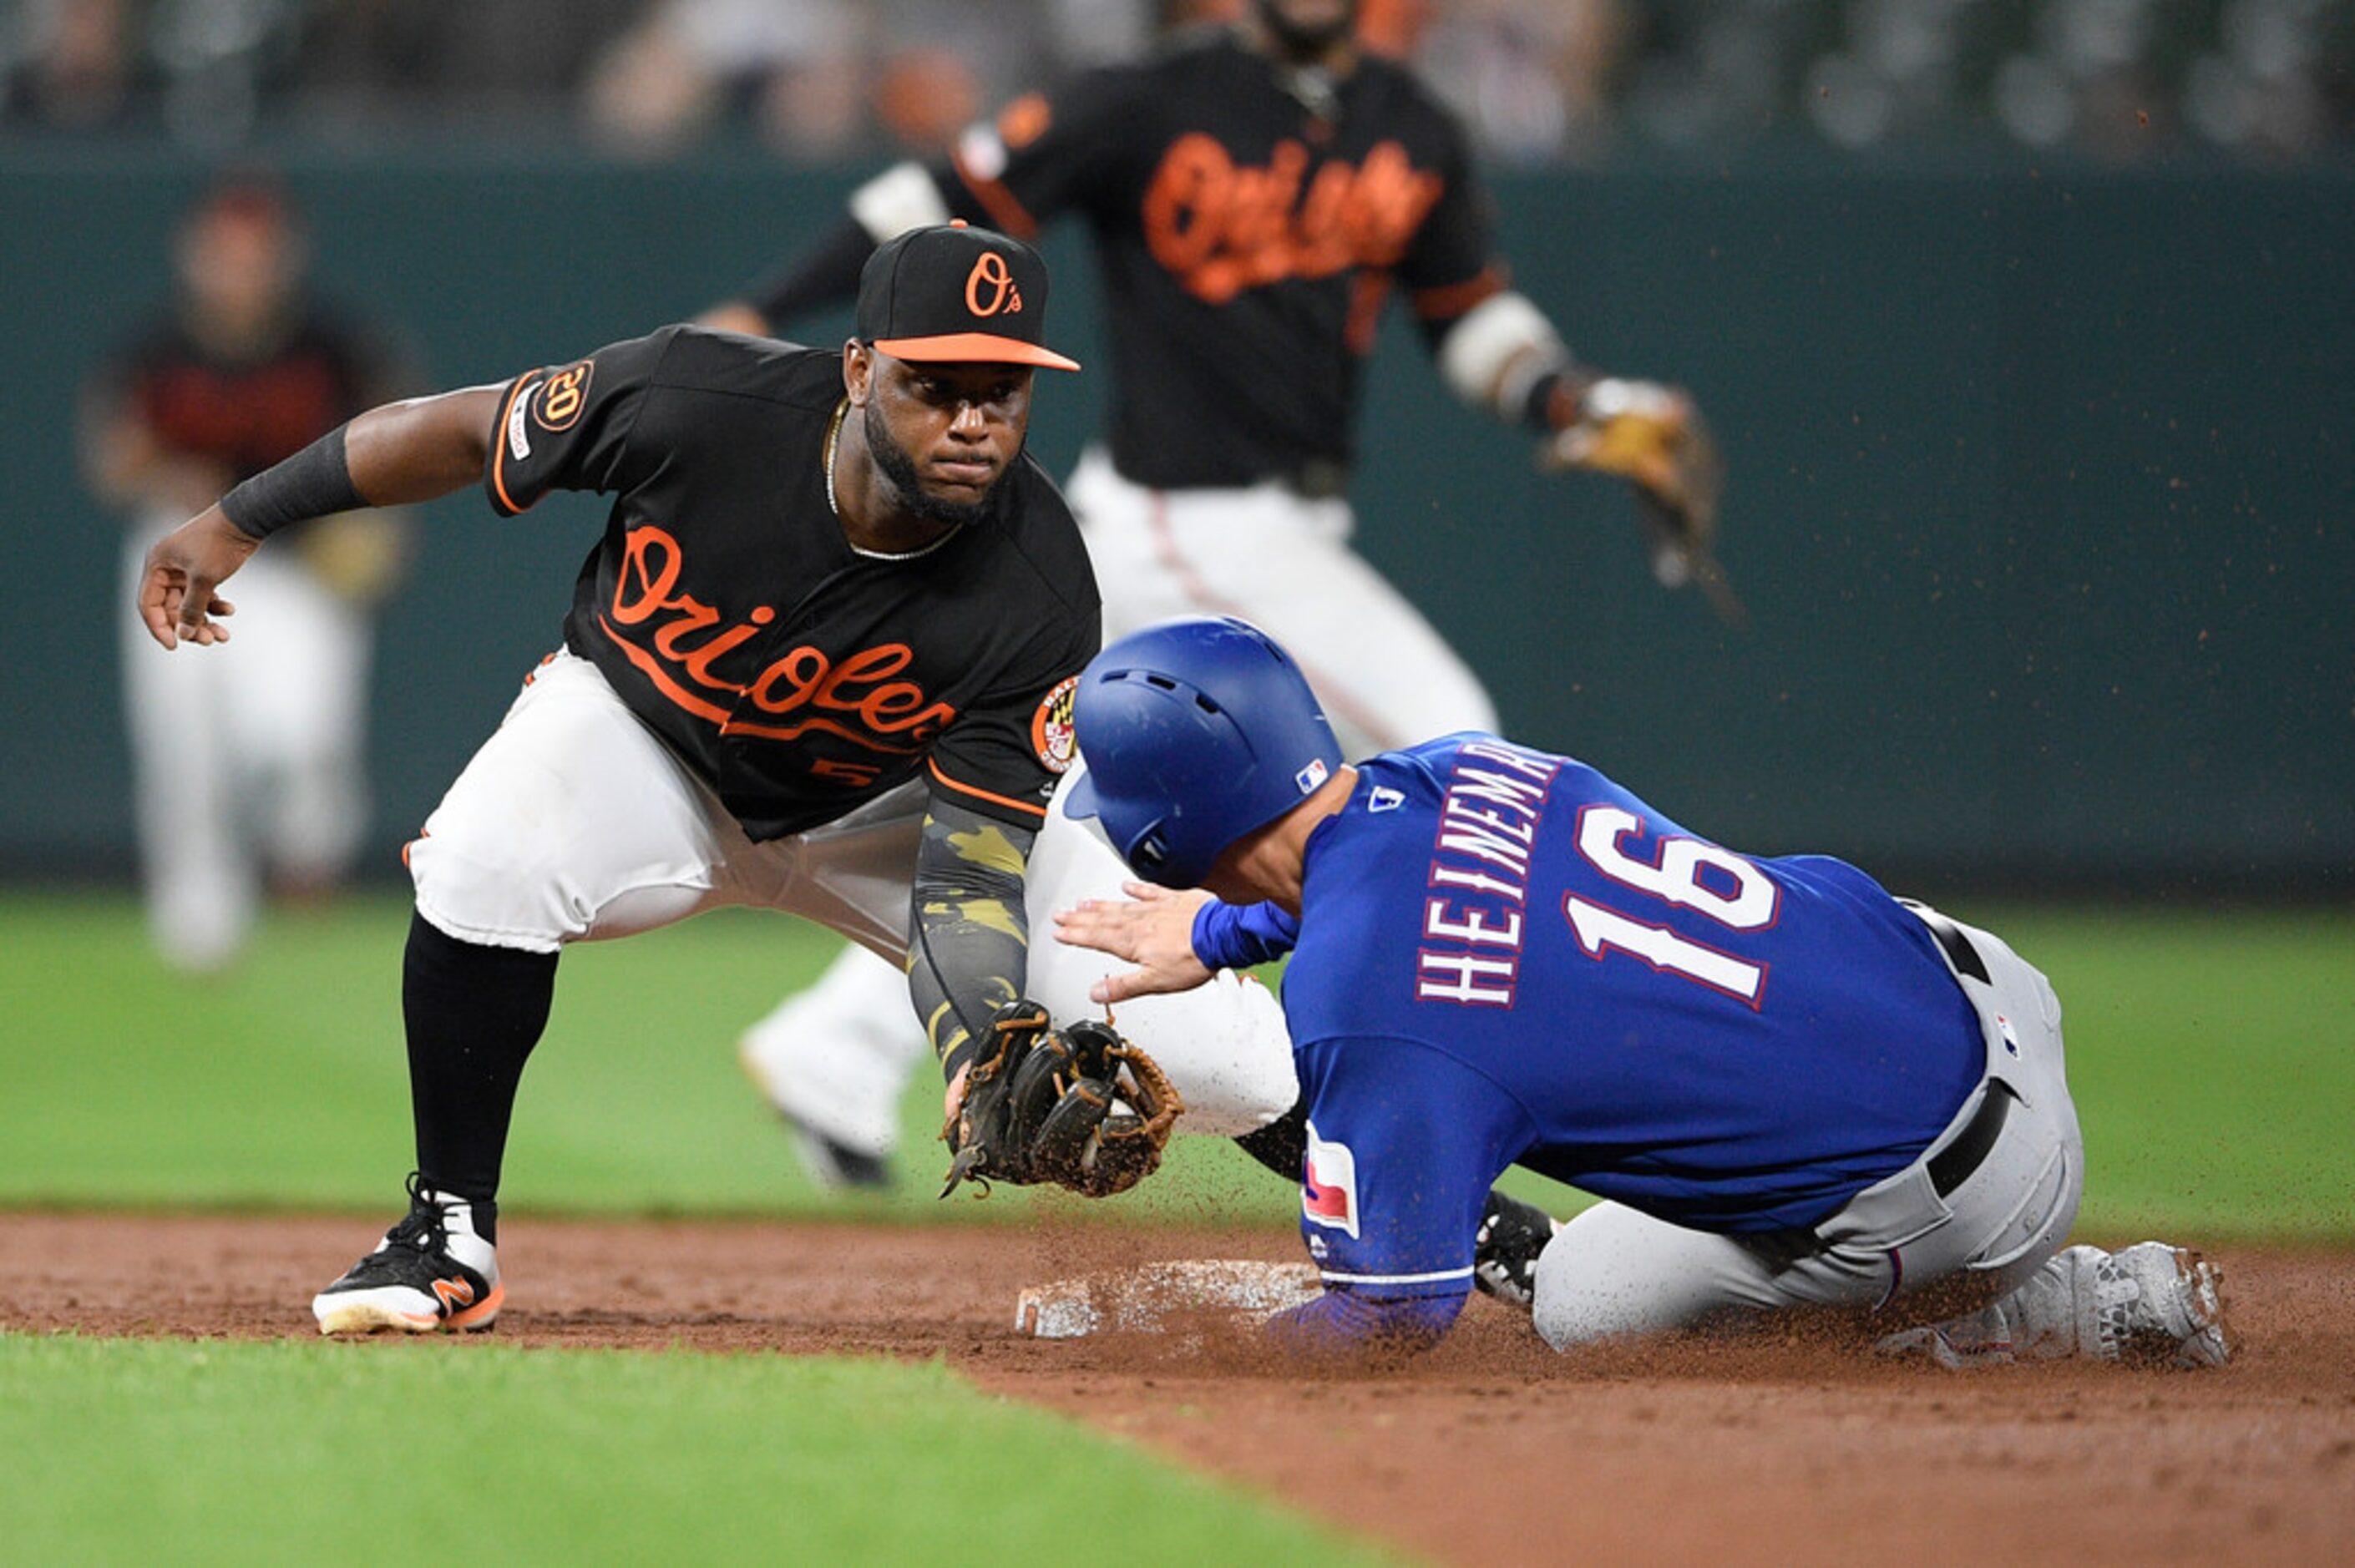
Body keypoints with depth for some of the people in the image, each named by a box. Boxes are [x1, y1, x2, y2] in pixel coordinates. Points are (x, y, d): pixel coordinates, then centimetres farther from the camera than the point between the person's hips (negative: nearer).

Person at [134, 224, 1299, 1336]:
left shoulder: (1037, 601, -29)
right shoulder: (700, 403, -31)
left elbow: (972, 866, -29)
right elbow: (467, 433, -14)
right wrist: (239, 520, -7)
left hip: (885, 813, 0)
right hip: (643, 735, 0)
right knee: (487, 865, -37)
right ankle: (449, 1237, -12)